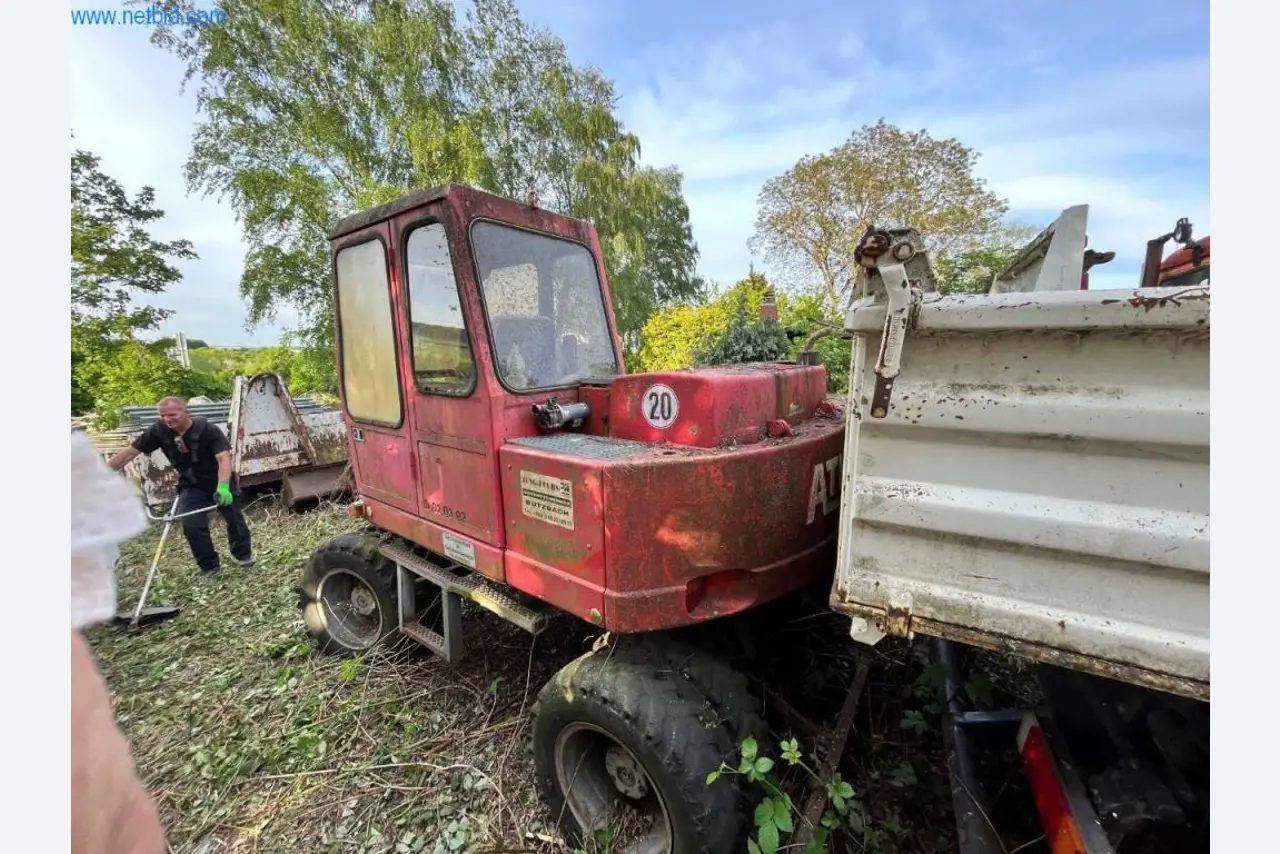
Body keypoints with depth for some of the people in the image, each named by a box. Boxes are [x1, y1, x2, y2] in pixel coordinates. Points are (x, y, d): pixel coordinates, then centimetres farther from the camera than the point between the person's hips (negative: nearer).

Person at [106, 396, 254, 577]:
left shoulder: (208, 430, -26)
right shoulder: (158, 431, -15)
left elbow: (224, 458, -36)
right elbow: (130, 452, -7)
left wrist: (223, 486, -50)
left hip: (219, 482, -3)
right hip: (191, 485, 3)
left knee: (234, 518, 8)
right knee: (191, 524, -11)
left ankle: (243, 554, 33)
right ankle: (209, 566, 6)